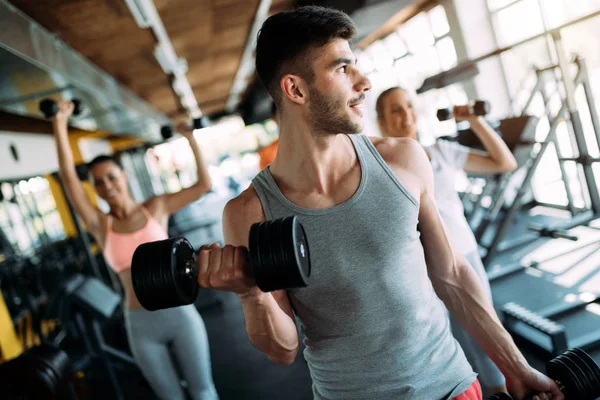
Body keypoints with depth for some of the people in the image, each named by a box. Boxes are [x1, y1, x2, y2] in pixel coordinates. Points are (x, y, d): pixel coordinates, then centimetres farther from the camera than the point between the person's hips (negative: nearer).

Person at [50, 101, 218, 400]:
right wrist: (60, 123, -12)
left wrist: (191, 139, -5)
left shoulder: (156, 207, 0)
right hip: (141, 324, 1)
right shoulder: (100, 226, 0)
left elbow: (204, 185, -1)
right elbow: (68, 177, -9)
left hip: (179, 312, -1)